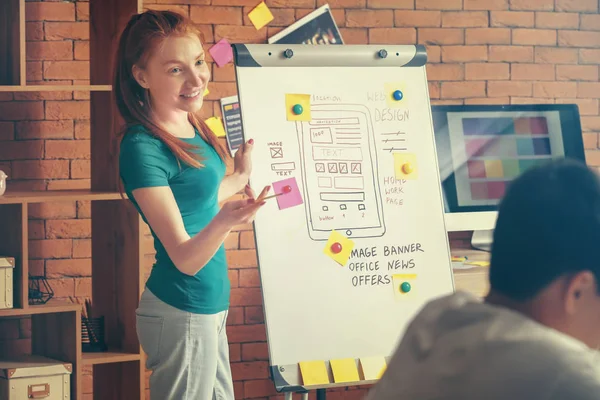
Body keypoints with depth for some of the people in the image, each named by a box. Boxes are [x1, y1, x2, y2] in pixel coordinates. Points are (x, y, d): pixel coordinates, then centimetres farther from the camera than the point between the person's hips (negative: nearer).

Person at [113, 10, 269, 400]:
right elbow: (185, 258, -21)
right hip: (182, 313, -9)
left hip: (211, 306, 9)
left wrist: (240, 177, 34)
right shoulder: (142, 148, -22)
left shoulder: (190, 125, 3)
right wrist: (224, 221, -40)